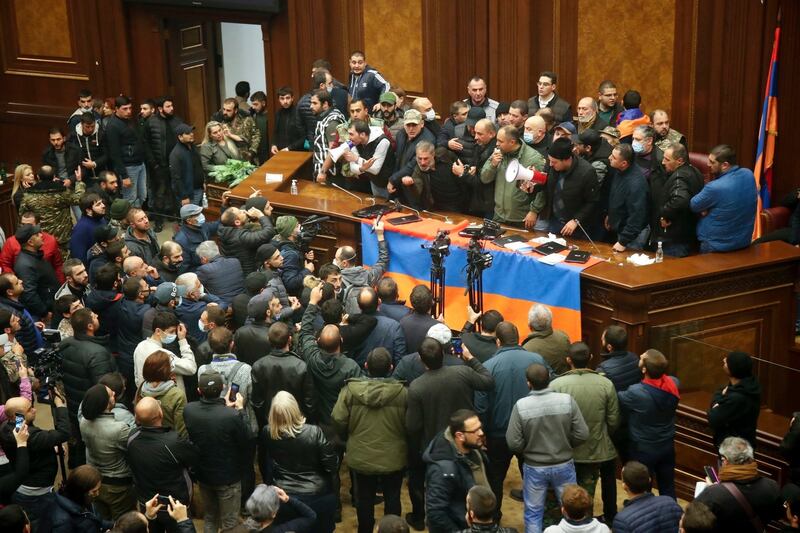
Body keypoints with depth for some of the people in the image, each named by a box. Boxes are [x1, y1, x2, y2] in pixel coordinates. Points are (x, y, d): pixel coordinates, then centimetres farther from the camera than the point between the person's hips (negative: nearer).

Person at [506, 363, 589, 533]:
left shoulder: (521, 406, -20)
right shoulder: (567, 400, -17)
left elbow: (514, 443, -16)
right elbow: (582, 434, -12)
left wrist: (528, 449, 6)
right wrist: (566, 445, 7)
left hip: (534, 467, -1)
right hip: (564, 465, 1)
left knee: (533, 513, 15)